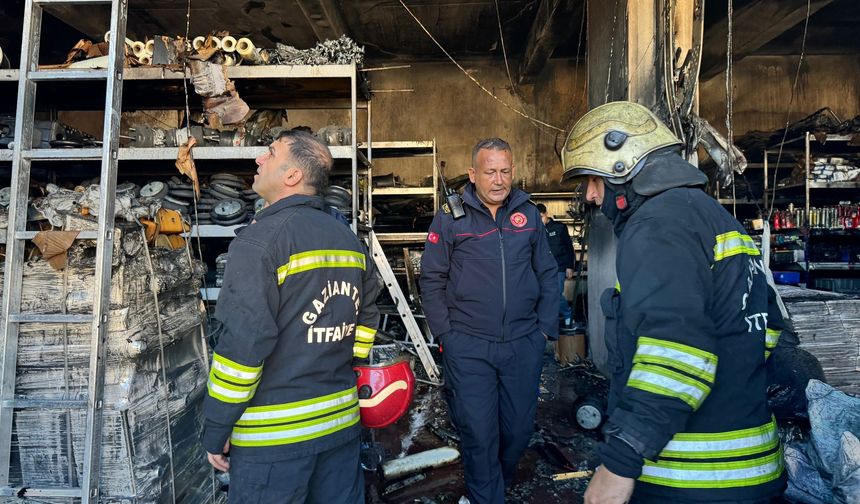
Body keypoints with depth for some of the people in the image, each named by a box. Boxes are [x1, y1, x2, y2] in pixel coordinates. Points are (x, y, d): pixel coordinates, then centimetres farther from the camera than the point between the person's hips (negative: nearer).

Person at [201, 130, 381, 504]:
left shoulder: (260, 239, -15)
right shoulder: (350, 240, 7)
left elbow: (243, 342, -20)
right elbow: (365, 320, 12)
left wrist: (215, 430, -9)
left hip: (273, 431, -7)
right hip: (342, 420, 7)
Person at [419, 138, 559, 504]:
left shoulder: (529, 214, 6)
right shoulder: (449, 217, -3)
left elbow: (547, 274, 11)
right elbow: (432, 279, 1)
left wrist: (546, 329, 6)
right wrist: (445, 333, -4)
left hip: (524, 343, 3)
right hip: (467, 346, -3)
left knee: (519, 428, 15)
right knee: (478, 432, 3)